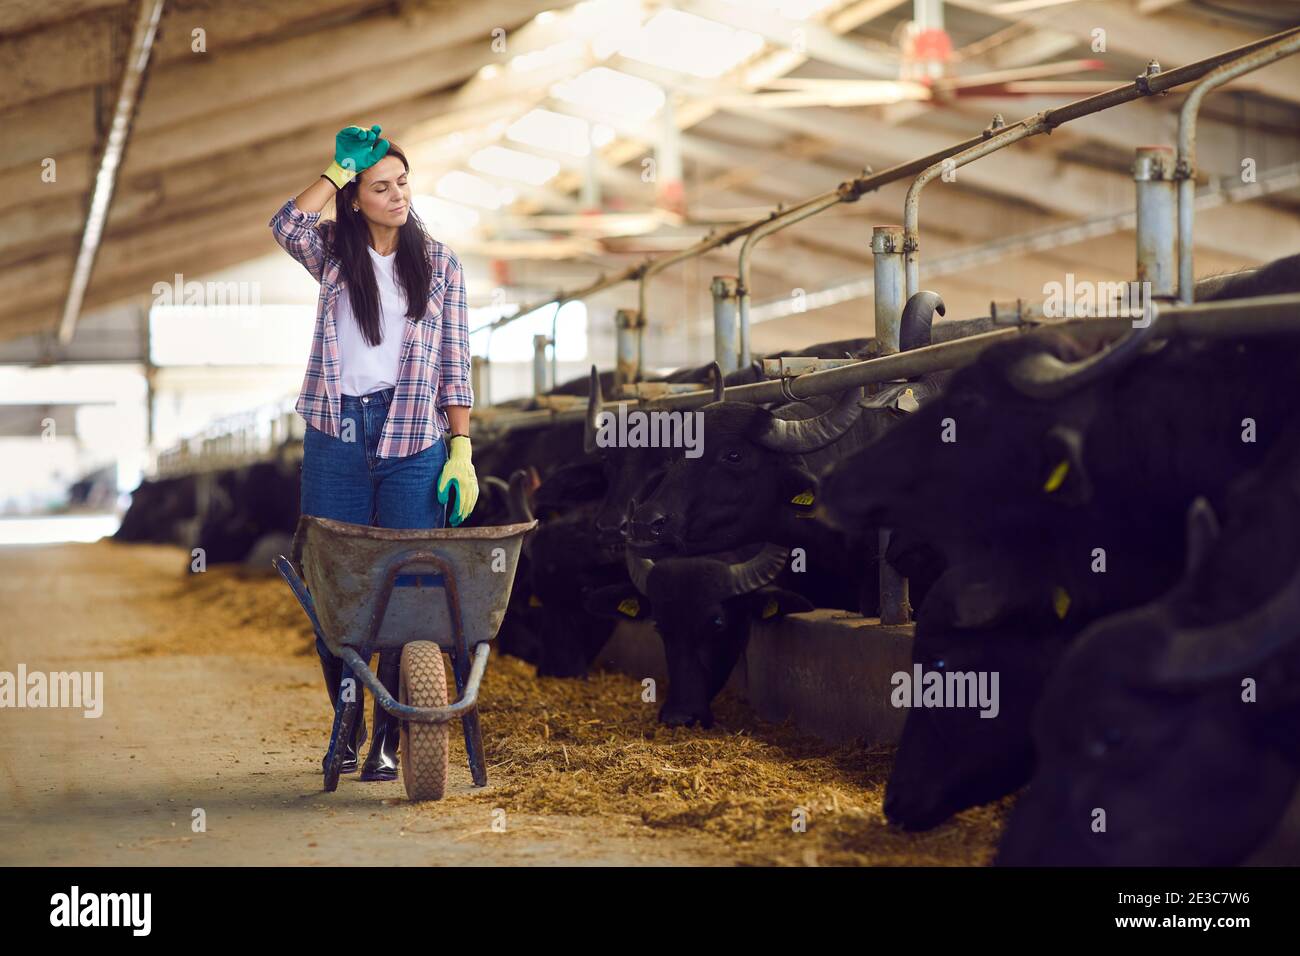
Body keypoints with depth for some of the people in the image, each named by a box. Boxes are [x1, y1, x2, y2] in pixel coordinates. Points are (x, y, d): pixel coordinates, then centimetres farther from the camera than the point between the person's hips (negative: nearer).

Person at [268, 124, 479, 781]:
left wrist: (461, 452, -3)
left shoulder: (439, 265, 9)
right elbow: (287, 226, -14)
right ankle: (345, 728, 18)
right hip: (336, 439, 1)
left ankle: (386, 739, 4)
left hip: (414, 443, -1)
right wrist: (342, 165, -6)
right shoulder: (334, 257, 10)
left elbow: (455, 368, 5)